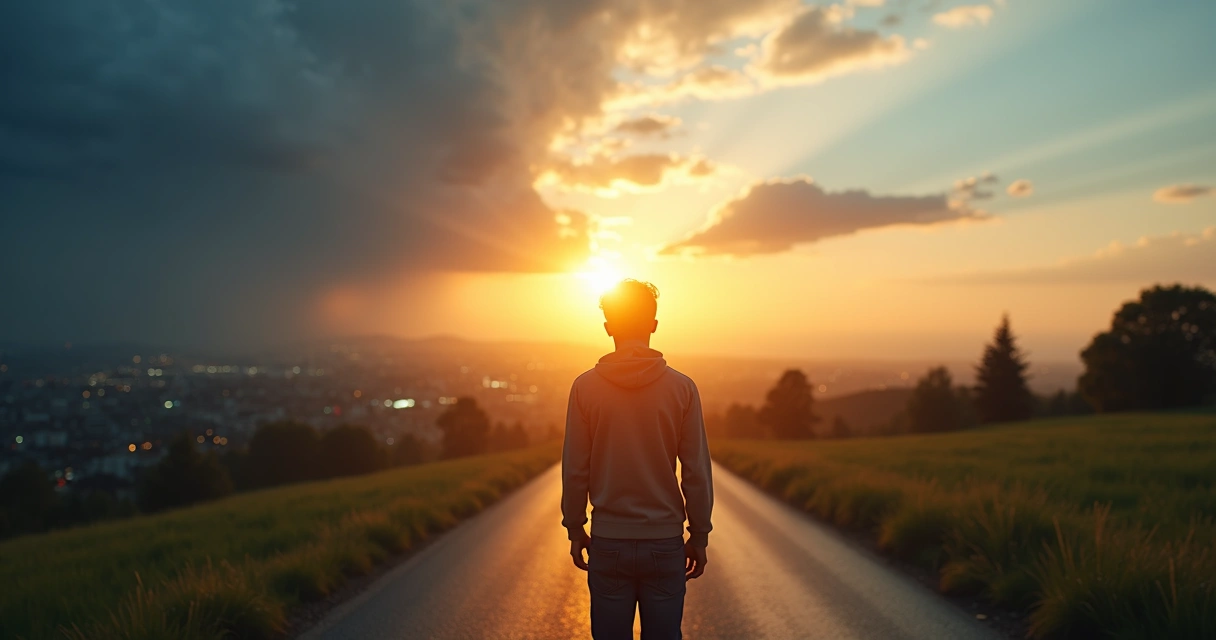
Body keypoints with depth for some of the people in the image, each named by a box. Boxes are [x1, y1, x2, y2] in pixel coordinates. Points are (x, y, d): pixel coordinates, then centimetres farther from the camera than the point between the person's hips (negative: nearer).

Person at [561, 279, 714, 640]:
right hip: (666, 542, 0)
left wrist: (575, 530, 9)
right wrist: (699, 536, 6)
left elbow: (574, 471, -3)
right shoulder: (681, 387, -6)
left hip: (608, 543, 0)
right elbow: (697, 472, -5)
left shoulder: (585, 387, -5)